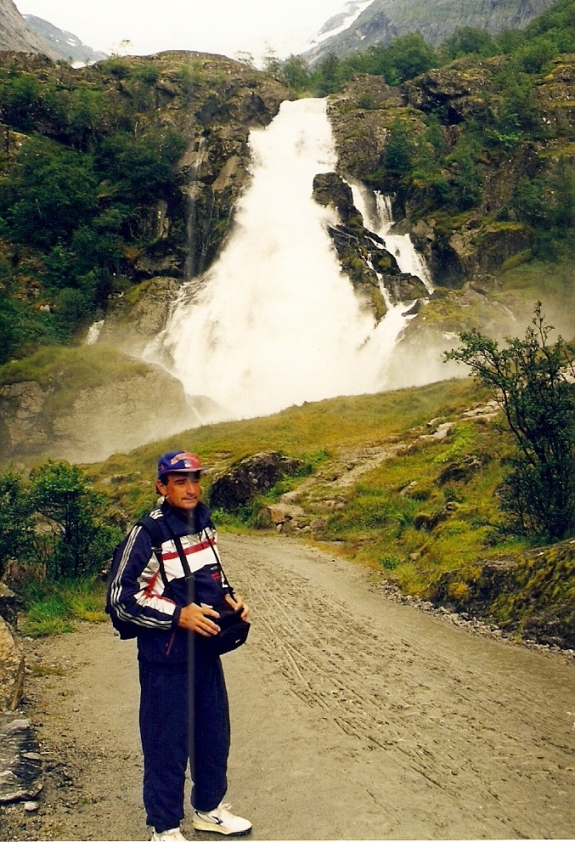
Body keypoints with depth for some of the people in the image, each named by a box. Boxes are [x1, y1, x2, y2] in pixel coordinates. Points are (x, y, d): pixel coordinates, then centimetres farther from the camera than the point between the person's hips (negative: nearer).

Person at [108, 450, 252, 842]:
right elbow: (121, 597, -16)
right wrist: (178, 614, -21)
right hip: (166, 659, -7)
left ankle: (209, 808, 40)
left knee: (215, 733, 19)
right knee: (168, 743, 5)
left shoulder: (204, 522, 3)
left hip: (206, 651, 7)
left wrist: (230, 596, 0)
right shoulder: (147, 534, -18)